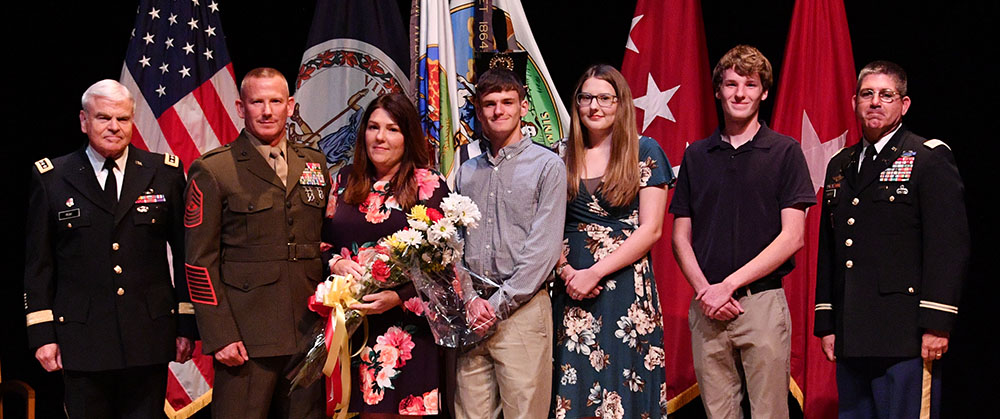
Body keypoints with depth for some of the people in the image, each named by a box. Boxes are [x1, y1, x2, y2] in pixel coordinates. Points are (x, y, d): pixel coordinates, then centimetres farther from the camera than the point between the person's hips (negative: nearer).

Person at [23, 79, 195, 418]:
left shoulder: (166, 173, 5)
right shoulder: (51, 179, 5)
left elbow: (185, 255, 6)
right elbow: (38, 263, 5)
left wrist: (186, 325, 3)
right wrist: (41, 333, 0)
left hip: (149, 337, 1)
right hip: (82, 340, 0)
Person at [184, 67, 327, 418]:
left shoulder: (315, 165, 13)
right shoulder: (212, 171, -2)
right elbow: (200, 262, -5)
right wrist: (220, 336, -12)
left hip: (309, 333, 4)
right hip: (245, 338, -4)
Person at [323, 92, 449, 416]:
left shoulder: (429, 185, -2)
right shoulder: (346, 180, 12)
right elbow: (323, 241, 15)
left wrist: (398, 297, -19)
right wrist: (336, 263, -7)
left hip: (405, 326, -4)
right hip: (349, 325, 4)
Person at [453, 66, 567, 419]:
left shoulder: (547, 166, 0)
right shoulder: (466, 172, 15)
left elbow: (544, 247, -7)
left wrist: (498, 304, -10)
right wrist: (469, 299, -5)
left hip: (522, 309, -4)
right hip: (471, 312, 4)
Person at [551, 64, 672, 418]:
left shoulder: (644, 151, 1)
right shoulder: (561, 156, 11)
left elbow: (650, 229, -5)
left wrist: (595, 272, -11)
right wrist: (566, 270, -10)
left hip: (626, 286, -3)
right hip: (571, 287, 3)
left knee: (624, 383, -2)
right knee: (574, 390, 3)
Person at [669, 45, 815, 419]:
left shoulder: (785, 152, 2)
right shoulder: (696, 156, 12)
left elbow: (792, 236, -5)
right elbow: (681, 236, 11)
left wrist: (730, 284, -10)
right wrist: (704, 289, -6)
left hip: (763, 301, -3)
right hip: (707, 307, 3)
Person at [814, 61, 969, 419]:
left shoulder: (930, 158, -1)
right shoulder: (840, 166, 18)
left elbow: (950, 246, -8)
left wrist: (936, 324, -14)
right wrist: (826, 323, 14)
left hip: (905, 337, -6)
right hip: (851, 338, 6)